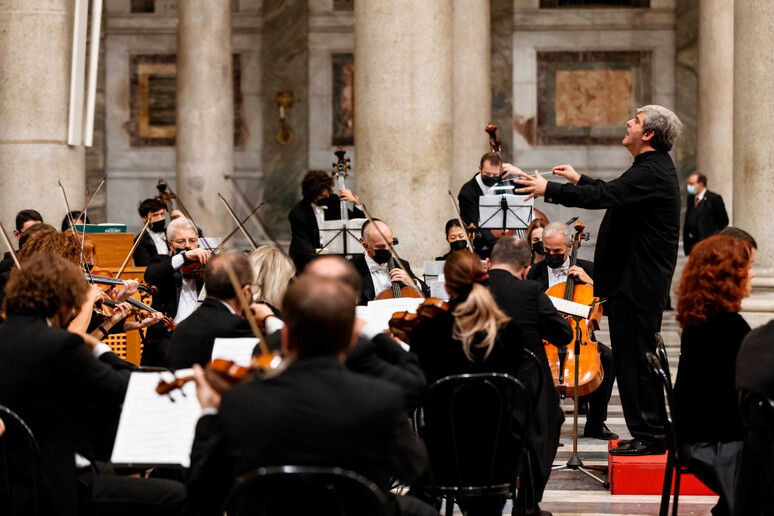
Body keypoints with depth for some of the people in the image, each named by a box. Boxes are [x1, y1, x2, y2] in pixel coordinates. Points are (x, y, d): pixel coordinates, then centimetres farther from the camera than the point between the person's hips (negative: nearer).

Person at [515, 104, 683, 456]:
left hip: (637, 281, -11)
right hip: (637, 278, 11)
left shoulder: (652, 173, -19)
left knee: (634, 357, -7)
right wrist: (578, 180, 36)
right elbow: (615, 192, 30)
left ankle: (649, 435, -3)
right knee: (635, 357, 14)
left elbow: (605, 196, -28)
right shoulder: (654, 167, 15)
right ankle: (650, 433, 20)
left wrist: (550, 189, -24)